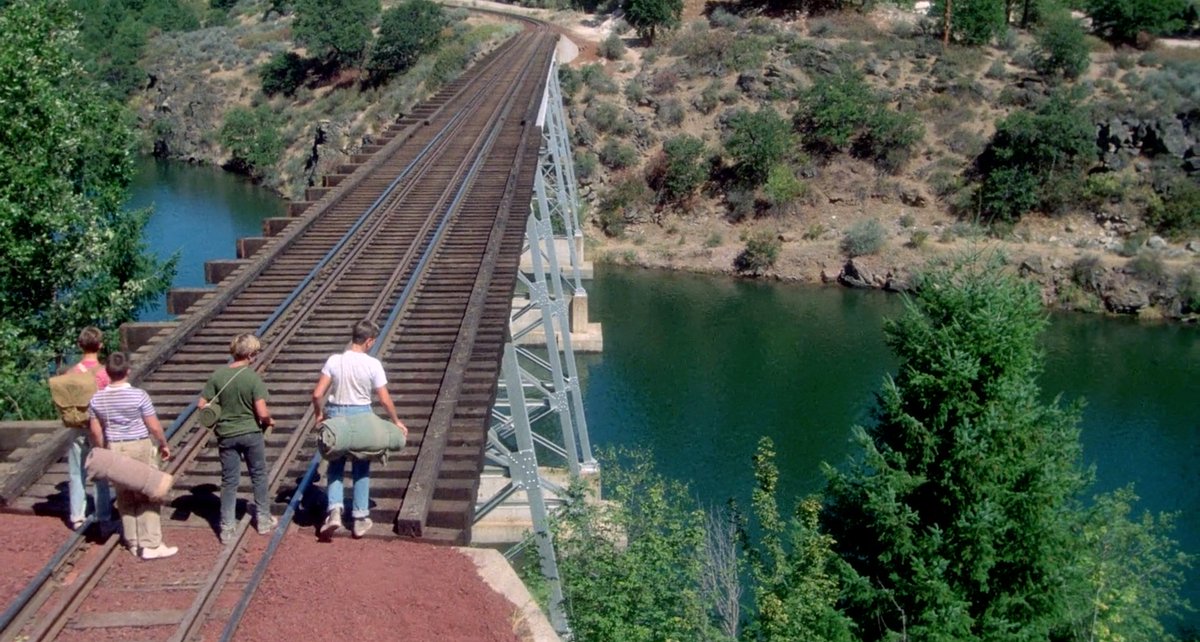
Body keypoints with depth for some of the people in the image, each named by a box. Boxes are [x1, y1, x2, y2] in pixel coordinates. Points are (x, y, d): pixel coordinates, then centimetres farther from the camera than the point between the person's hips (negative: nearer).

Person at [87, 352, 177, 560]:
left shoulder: (97, 399, -3)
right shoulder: (138, 395, -16)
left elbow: (96, 432, 4)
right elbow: (154, 427, -11)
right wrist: (164, 445, 5)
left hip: (114, 450, 4)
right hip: (140, 448, -4)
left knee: (125, 498, 15)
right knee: (147, 497, 4)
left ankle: (133, 543, 22)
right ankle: (150, 545, 3)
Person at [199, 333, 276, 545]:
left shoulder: (218, 375, -7)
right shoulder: (253, 377, -16)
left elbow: (202, 404, -4)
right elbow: (262, 412, -19)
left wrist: (216, 420, 13)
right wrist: (268, 421, 3)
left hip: (226, 434, 2)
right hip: (251, 433, -2)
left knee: (229, 481, 11)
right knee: (258, 476, 17)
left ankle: (227, 528, 12)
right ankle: (263, 520, 28)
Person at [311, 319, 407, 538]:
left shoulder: (334, 361, -8)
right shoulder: (373, 364, -12)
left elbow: (317, 394, -9)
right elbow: (384, 399, -9)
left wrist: (319, 414, 9)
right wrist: (396, 421, 6)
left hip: (336, 415, 1)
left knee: (335, 466, 14)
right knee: (361, 468, 12)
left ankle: (334, 510, -2)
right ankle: (360, 518, 16)